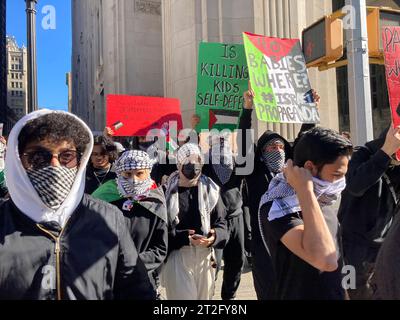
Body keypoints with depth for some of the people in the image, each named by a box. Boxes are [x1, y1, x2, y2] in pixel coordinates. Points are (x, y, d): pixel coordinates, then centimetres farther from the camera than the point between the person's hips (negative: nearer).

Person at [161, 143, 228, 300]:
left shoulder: (210, 190, 6)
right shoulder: (168, 191, -2)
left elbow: (221, 223, 7)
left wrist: (214, 236, -14)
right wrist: (183, 237, -20)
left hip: (205, 256, 3)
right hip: (177, 256, -3)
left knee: (204, 296, 14)